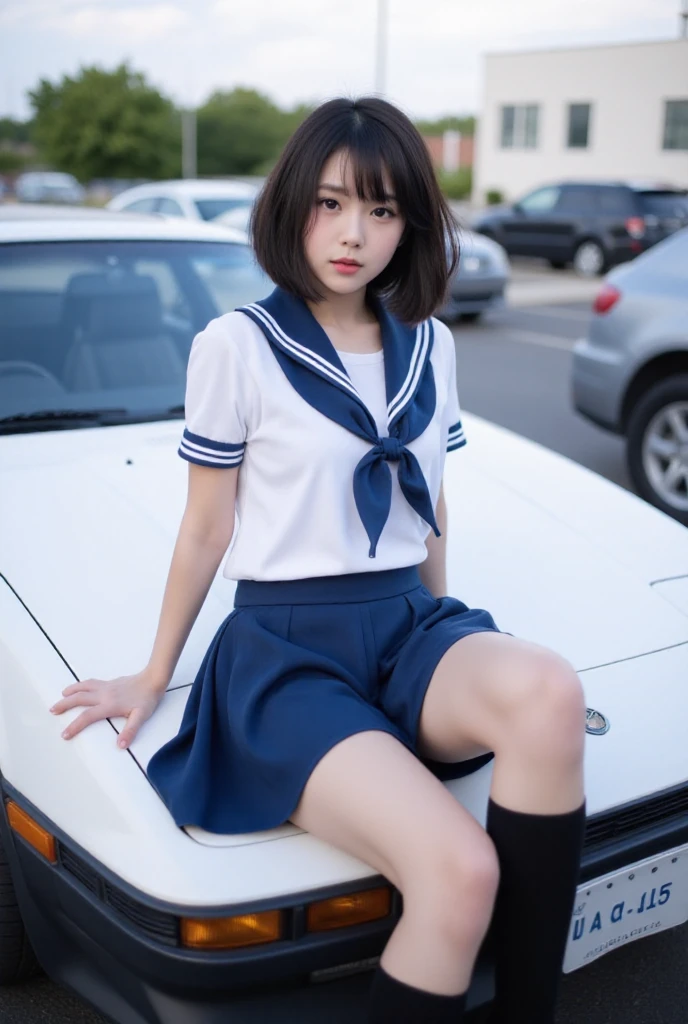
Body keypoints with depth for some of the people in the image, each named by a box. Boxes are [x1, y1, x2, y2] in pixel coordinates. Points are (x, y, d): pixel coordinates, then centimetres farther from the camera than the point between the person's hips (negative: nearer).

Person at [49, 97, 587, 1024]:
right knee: (461, 871, -29)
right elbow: (206, 532, 5)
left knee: (547, 691, -32)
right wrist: (152, 679, 11)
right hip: (285, 645, -4)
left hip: (410, 621, 5)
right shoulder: (237, 346, -2)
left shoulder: (429, 347, 12)